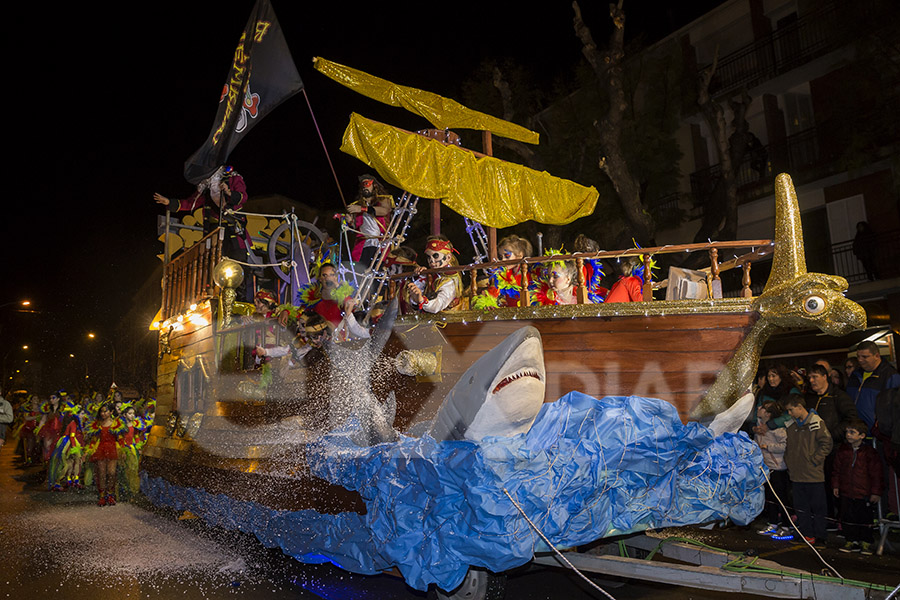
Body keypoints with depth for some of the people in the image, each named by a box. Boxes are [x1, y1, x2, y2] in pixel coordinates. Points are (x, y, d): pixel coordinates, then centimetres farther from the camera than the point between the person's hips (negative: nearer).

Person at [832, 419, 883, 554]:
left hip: (865, 494, -3)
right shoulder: (843, 450, 3)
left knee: (865, 520, 6)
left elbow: (876, 474, -5)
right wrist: (836, 486, 8)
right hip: (846, 492, 4)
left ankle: (866, 543, 20)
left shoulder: (869, 452, -8)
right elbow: (837, 470, 11)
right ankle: (852, 541, 20)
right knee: (848, 518, 8)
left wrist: (876, 492, -6)